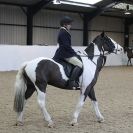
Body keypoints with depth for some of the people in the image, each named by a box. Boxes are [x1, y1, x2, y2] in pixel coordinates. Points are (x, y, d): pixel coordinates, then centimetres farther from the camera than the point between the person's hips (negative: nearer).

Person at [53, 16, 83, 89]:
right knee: (79, 64, -21)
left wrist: (74, 52, 15)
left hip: (62, 52, 11)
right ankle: (71, 82, -27)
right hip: (65, 54, -11)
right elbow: (66, 46, -21)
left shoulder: (63, 32, 17)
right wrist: (74, 53, -14)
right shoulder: (64, 33, -15)